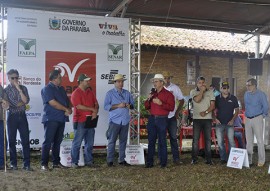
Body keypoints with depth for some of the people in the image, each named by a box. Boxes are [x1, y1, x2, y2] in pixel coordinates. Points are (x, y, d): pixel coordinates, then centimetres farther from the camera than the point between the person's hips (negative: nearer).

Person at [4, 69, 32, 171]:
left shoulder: (23, 88, 9)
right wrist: (23, 103, -7)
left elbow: (26, 100, -6)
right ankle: (13, 163, 14)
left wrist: (19, 89, -9)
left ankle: (26, 164, -1)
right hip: (12, 116, -1)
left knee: (25, 140, -4)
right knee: (12, 141, 4)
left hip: (22, 116, 1)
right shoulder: (6, 90, 3)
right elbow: (9, 105, -6)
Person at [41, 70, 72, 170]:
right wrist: (66, 109, -10)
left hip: (61, 119, 8)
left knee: (57, 141, 10)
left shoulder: (61, 89, 18)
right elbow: (53, 103, -17)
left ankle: (56, 162, 17)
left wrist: (70, 109, -3)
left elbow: (67, 100, 19)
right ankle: (44, 164, -2)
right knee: (48, 141, -6)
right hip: (51, 119, -8)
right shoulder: (47, 89, -8)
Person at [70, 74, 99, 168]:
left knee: (90, 143, 11)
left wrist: (95, 112, -7)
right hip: (80, 122, -7)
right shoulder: (76, 93, -8)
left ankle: (89, 161, 19)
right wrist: (92, 109, -11)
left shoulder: (90, 92, 15)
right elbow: (79, 106, -17)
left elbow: (96, 104, 13)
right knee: (77, 143, -1)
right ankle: (74, 162, 6)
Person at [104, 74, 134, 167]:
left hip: (125, 121, 4)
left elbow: (132, 104, 17)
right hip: (115, 121, -4)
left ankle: (121, 160, 16)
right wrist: (118, 106, -16)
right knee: (112, 141, -3)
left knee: (123, 141, 8)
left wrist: (129, 105, -7)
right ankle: (110, 160, 4)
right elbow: (106, 106, -8)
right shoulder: (110, 93, 1)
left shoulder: (127, 93, 14)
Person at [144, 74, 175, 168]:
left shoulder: (168, 94, 0)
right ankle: (150, 162, 10)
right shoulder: (152, 94, 16)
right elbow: (146, 106, 19)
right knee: (151, 141, 5)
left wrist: (161, 103, -18)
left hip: (162, 120, -5)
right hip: (152, 119, 5)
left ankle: (163, 162, 5)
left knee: (162, 141, -2)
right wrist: (148, 99, 0)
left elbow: (171, 107, -9)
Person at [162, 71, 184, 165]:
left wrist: (177, 112, 3)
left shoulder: (175, 88, 3)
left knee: (173, 137, 4)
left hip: (172, 116, 0)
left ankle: (176, 158, 8)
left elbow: (181, 100, 10)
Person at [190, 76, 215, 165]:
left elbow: (213, 105, 2)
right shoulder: (193, 92, 5)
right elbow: (197, 100, -15)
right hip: (197, 118, -1)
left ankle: (208, 159, 9)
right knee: (195, 139, -1)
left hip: (207, 118, 2)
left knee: (208, 139, 4)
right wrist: (202, 90, -7)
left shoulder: (210, 92, 10)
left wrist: (206, 112, -12)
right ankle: (194, 159, 5)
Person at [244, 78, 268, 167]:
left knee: (260, 140, -3)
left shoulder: (261, 94, -8)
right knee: (248, 141, 9)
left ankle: (261, 161, 3)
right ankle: (248, 160, 16)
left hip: (257, 119, -5)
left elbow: (265, 107, -6)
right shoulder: (246, 94, 9)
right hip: (248, 119, 6)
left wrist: (263, 115, 3)